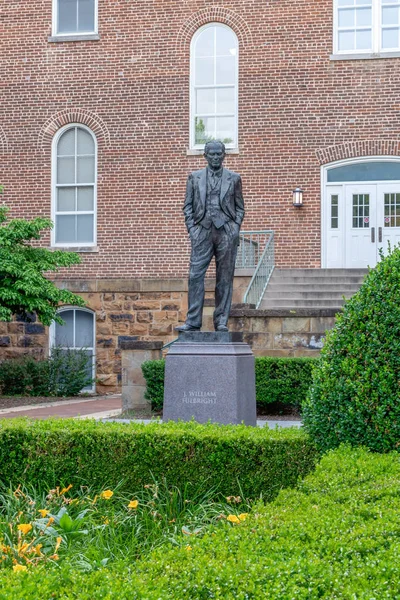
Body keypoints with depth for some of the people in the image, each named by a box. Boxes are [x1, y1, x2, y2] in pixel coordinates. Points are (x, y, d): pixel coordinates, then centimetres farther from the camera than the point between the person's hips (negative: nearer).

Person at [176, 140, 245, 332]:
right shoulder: (195, 177, 13)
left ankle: (221, 322, 5)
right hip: (202, 231, 0)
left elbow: (240, 207, 12)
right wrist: (191, 228, 0)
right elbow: (188, 206, 12)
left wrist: (235, 229, 0)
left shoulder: (233, 178, 12)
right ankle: (193, 321, -6)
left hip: (226, 232, 0)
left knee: (224, 278, 0)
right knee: (195, 275, -7)